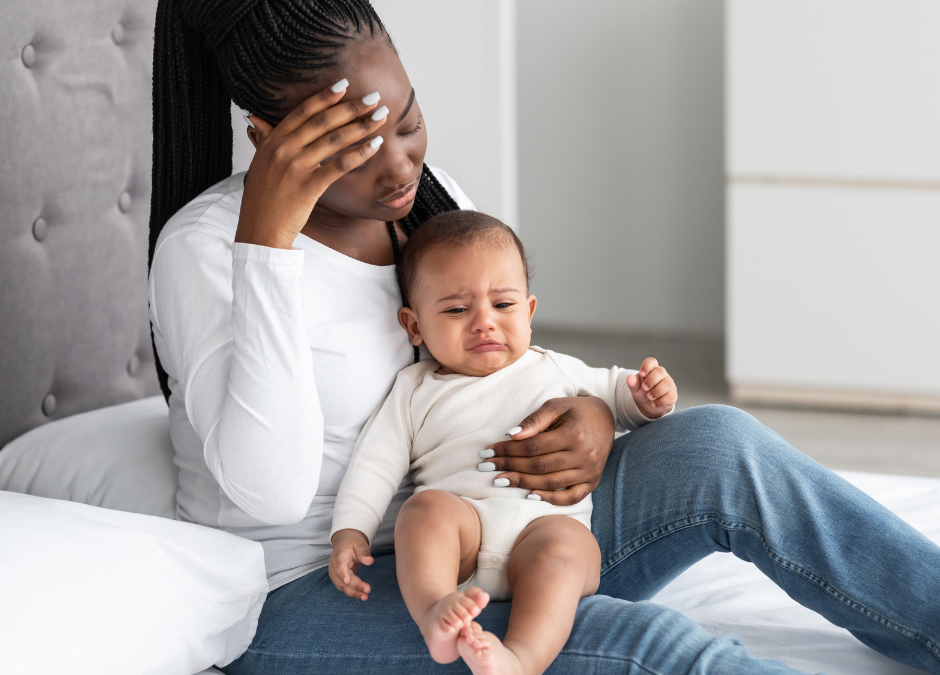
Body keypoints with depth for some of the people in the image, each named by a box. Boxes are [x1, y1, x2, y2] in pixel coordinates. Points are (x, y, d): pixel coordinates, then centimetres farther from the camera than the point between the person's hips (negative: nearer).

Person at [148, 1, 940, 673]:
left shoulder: (430, 197, 4)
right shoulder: (204, 245, -17)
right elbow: (271, 490, -30)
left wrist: (594, 416, -11)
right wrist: (267, 233, -33)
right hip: (302, 602, -7)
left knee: (721, 447, -14)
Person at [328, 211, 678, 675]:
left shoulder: (556, 371, 26)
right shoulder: (416, 391, 20)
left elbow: (613, 392, 36)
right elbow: (374, 465, 13)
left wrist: (647, 398, 11)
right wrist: (349, 532, -1)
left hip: (550, 520, 0)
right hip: (462, 521, 0)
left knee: (561, 547, -35)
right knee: (427, 506, -33)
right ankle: (433, 611, -56)